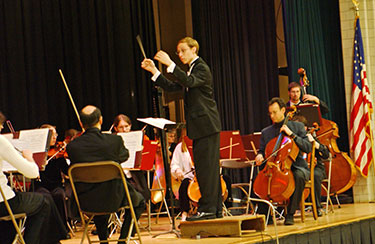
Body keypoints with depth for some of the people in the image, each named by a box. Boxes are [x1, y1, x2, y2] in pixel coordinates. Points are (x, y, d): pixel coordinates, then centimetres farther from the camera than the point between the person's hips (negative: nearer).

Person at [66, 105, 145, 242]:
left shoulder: (72, 146, -10)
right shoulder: (115, 140, -14)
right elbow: (124, 156, 8)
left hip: (85, 203, 3)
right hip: (114, 200, -3)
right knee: (139, 200, 28)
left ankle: (103, 239, 36)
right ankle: (123, 238, 18)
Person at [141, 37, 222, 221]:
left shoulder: (202, 68, -8)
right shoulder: (190, 70, 22)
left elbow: (189, 82, -27)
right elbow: (171, 87, 19)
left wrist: (170, 64, -31)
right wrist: (154, 71, 11)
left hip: (206, 126, -10)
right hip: (199, 127, 10)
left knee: (206, 167, -10)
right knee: (209, 168, 11)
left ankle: (207, 208, -10)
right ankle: (216, 208, 14)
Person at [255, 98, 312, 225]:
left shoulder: (297, 126, 5)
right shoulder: (266, 132, 14)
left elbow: (308, 148, -5)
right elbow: (262, 151, 17)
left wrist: (291, 134, -14)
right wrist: (260, 156, -8)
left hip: (296, 166, -2)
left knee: (299, 176, -37)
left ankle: (290, 214, -27)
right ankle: (263, 214, -16)